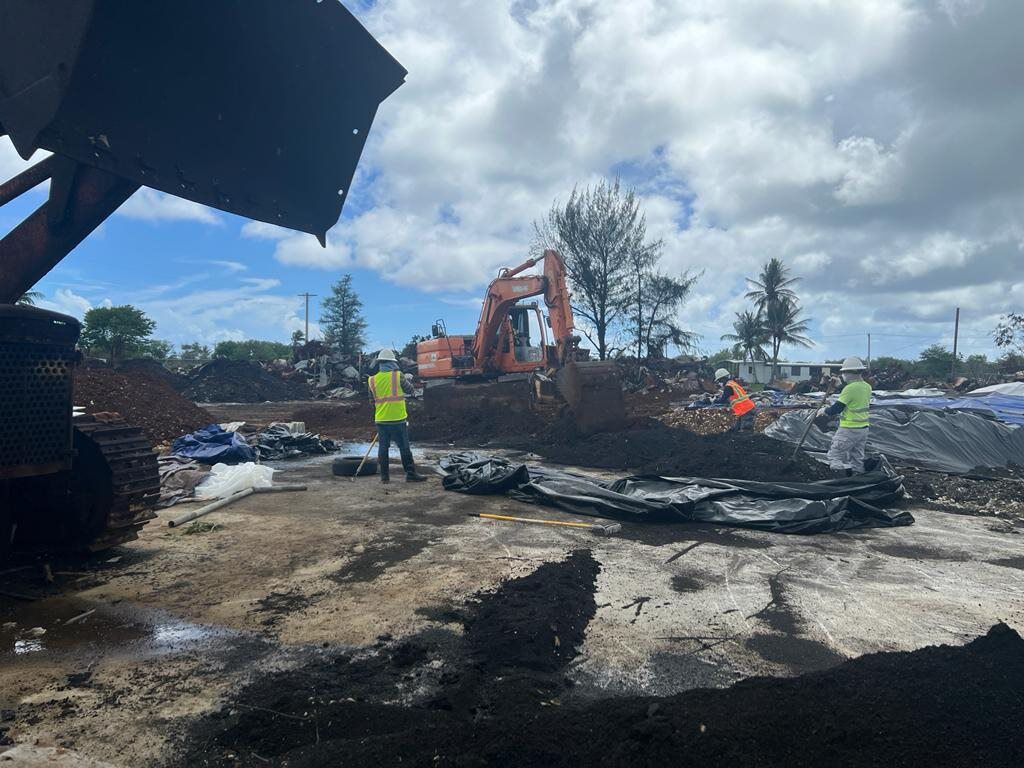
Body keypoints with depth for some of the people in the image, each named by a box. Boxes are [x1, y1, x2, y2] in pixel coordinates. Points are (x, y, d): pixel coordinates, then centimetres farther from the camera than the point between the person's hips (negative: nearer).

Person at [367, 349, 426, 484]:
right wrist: (408, 379, 21)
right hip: (398, 418, -3)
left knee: (383, 447, 10)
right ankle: (410, 474, 8)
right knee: (404, 447, 4)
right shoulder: (398, 376, -8)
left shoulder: (372, 380, 1)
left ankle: (384, 475, 13)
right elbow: (409, 390, 4)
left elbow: (372, 398, 10)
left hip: (381, 419, 3)